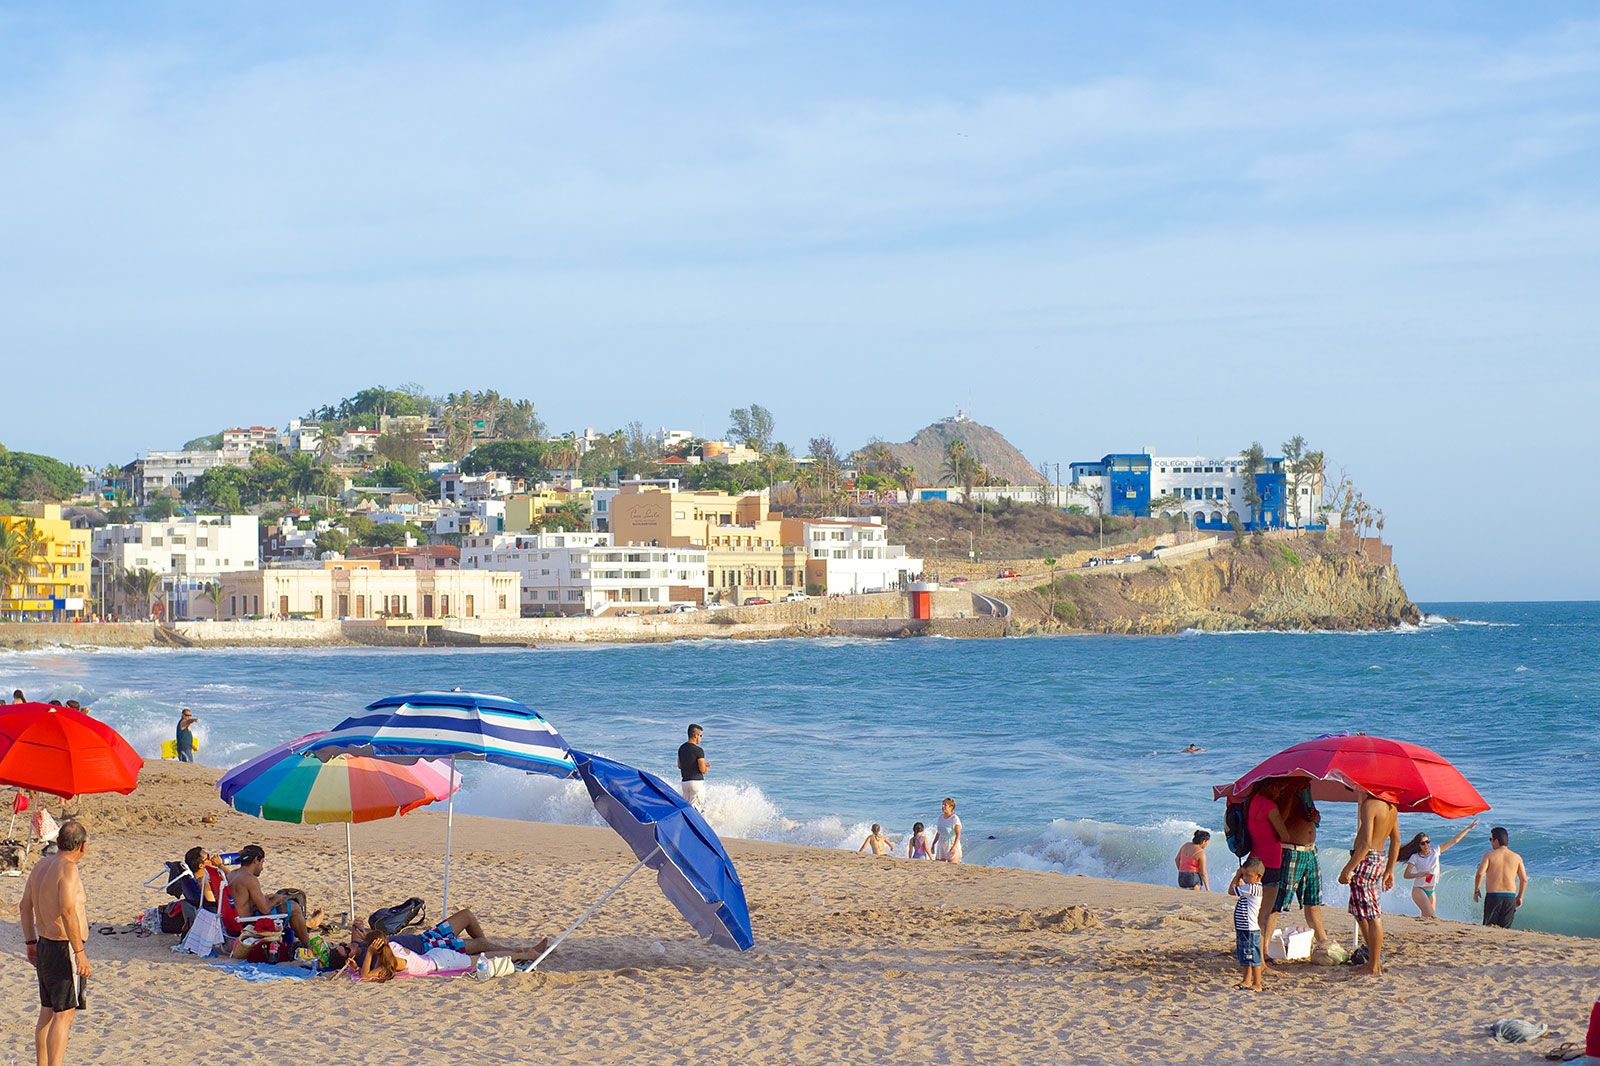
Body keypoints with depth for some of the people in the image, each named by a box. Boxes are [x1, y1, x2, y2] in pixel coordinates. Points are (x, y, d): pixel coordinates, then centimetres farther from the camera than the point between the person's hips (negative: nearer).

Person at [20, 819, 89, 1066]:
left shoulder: (41, 865, 9)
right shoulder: (68, 869, -18)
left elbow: (25, 905, 17)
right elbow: (68, 911, -27)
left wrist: (31, 942, 25)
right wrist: (80, 953, -25)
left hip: (44, 945, 9)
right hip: (64, 950, -9)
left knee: (47, 1013, 17)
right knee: (64, 1015, -6)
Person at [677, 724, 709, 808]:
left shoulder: (681, 748, 8)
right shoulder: (698, 750, -14)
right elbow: (702, 770, -15)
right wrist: (706, 767, 8)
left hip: (685, 782, 7)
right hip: (697, 781, -7)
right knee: (694, 808, -5)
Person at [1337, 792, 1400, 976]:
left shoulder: (1370, 804, -17)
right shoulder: (1391, 806, 11)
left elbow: (1366, 843, -23)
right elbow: (1396, 840, 18)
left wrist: (1348, 868, -19)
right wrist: (1389, 869, 26)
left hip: (1366, 860, -9)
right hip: (1380, 859, 9)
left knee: (1372, 915, -5)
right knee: (1359, 912, 19)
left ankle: (1374, 966, -1)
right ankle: (1375, 958, 23)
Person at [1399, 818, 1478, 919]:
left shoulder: (1435, 851, 5)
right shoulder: (1415, 857, -6)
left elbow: (1454, 841, 6)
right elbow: (1406, 875, -10)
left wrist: (1469, 828, 5)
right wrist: (1419, 874, -28)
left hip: (1431, 891, 5)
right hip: (1419, 890, -5)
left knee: (1426, 918, 0)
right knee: (1431, 917, -22)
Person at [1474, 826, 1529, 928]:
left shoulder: (1489, 855, -3)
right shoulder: (1516, 857, 6)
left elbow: (1480, 874, -12)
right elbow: (1524, 879, 5)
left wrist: (1476, 890, 1)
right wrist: (1520, 897, 17)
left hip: (1493, 896, -3)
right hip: (1510, 897, 3)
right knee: (1505, 929, 6)